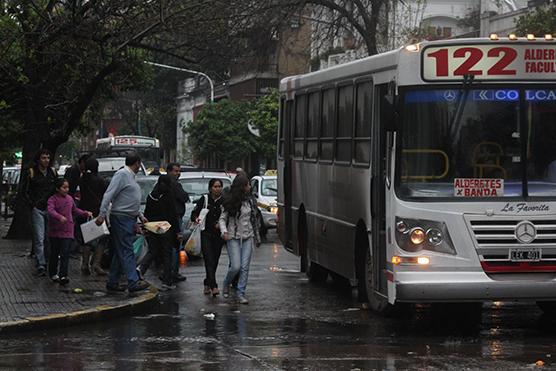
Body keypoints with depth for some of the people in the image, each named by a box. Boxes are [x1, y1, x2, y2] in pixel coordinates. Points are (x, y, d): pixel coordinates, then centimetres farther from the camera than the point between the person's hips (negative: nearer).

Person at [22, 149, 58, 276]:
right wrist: (32, 204, -6)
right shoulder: (31, 173, -2)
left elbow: (57, 188, 20)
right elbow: (24, 190, 1)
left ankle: (49, 263, 22)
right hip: (37, 209, -4)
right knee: (39, 238, -9)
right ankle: (41, 266, -11)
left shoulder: (53, 172, 10)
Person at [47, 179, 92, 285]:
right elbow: (50, 210, -26)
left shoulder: (70, 199, 9)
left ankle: (63, 276, -14)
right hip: (55, 231, -2)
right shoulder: (53, 199, -8)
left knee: (65, 254, -9)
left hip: (67, 231, 2)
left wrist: (85, 213, 18)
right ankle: (53, 274, 28)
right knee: (54, 253, 12)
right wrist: (60, 217, -43)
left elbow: (75, 210, 27)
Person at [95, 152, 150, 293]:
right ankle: (133, 282, -17)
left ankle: (112, 282, 14)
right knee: (127, 251, -12)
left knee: (121, 252, 10)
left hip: (129, 218, 10)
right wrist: (102, 214, -24)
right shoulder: (122, 174, -10)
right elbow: (109, 194, -18)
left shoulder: (131, 176, 20)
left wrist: (140, 215, 23)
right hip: (121, 218, -10)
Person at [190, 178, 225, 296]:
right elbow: (194, 213, -1)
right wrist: (196, 219, -22)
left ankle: (207, 284, 26)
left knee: (215, 261, 8)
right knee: (209, 260, -13)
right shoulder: (204, 199, 0)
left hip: (218, 235, 2)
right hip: (206, 234, -2)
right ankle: (213, 286, -21)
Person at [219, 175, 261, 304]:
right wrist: (224, 231, -20)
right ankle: (226, 284, 21)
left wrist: (257, 238, 20)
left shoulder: (249, 201, 8)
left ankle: (241, 293, 5)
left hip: (247, 237, 4)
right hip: (233, 237, -4)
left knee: (245, 267, -4)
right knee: (236, 266, -9)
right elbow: (222, 219, -1)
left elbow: (254, 220, 16)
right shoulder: (230, 202, -5)